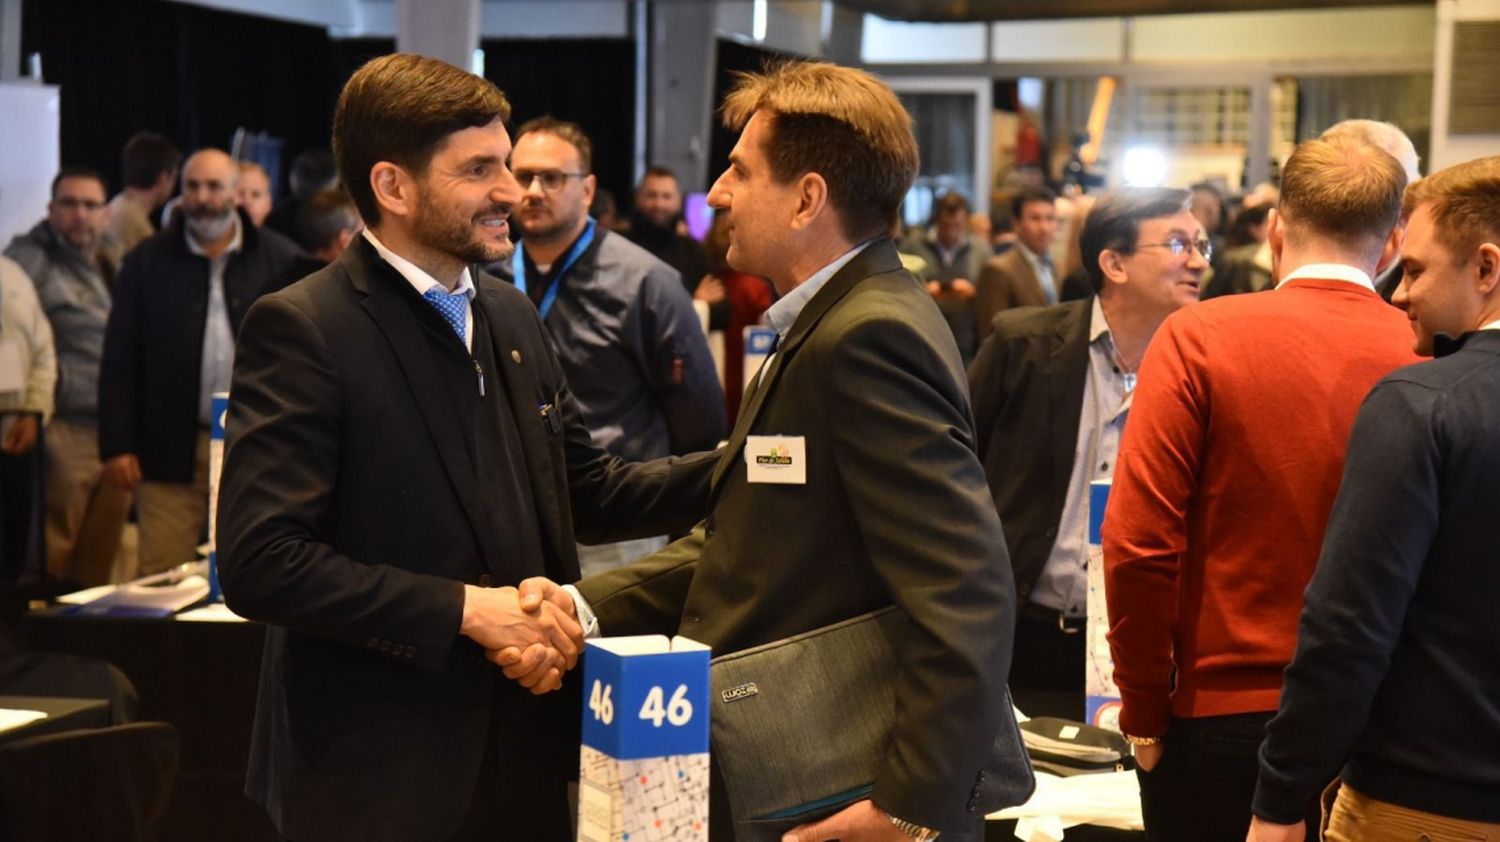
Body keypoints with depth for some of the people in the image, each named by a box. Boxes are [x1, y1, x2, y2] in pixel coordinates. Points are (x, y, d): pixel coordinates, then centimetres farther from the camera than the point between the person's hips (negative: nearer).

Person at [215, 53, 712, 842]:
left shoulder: (511, 314, 10)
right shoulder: (300, 330, -13)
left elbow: (584, 494, 14)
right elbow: (258, 562, -19)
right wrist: (463, 607, -21)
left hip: (524, 750, 7)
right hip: (381, 777, -6)